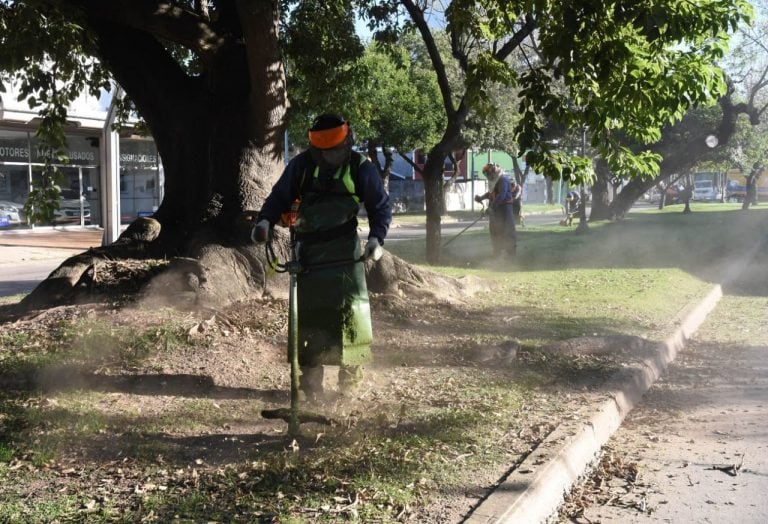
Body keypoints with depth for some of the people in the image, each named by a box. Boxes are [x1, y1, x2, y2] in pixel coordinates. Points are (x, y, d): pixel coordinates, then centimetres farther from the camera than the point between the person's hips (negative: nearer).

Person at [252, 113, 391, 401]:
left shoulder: (360, 168, -2)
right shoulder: (302, 164, 1)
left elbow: (381, 205, 5)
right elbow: (280, 196, 7)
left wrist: (376, 237, -10)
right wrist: (265, 220, -11)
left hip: (344, 247, -1)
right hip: (309, 247, 1)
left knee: (352, 305, -9)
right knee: (308, 311, -3)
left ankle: (352, 365, 6)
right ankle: (310, 376, 4)